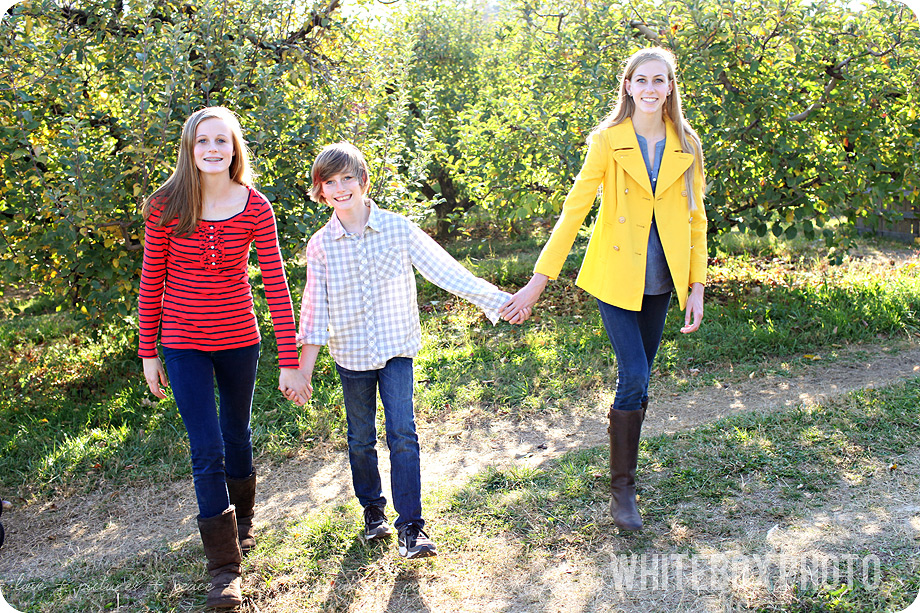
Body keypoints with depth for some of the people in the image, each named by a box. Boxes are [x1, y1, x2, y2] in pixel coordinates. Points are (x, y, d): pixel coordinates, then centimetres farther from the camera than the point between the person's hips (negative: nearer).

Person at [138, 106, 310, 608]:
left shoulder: (255, 208, -9)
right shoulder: (166, 207, -9)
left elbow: (276, 285, -10)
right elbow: (151, 282, -1)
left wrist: (290, 361, -12)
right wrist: (148, 352, 2)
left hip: (239, 340, 1)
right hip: (184, 345, -1)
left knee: (237, 436, 17)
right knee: (207, 451, -4)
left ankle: (241, 520, 45)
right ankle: (224, 567, 9)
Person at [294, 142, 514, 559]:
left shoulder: (398, 229, -8)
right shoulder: (320, 245, -4)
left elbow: (444, 269, -9)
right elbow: (315, 306, 1)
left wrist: (498, 300, -14)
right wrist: (304, 364, -1)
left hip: (397, 349, -1)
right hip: (351, 353, 2)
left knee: (403, 435, -9)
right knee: (360, 440, 13)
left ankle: (410, 527, -1)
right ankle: (372, 509, 35)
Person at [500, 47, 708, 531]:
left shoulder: (686, 146, 3)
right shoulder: (607, 141, -7)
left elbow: (695, 220, 8)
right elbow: (574, 209, -9)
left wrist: (696, 286, 2)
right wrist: (538, 279, -13)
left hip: (660, 280, 4)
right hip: (616, 277, -3)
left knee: (638, 380, 11)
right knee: (634, 378, -9)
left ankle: (623, 456, 32)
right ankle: (621, 487, 6)